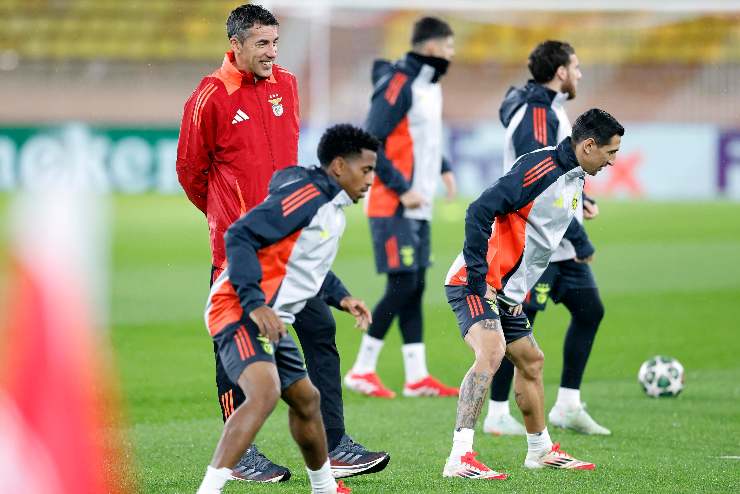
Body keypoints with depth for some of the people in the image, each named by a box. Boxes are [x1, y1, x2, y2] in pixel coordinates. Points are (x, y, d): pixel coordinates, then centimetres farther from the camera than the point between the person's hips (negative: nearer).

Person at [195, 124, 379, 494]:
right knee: (265, 392, -32)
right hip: (241, 312, -11)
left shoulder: (332, 206, 17)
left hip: (270, 320, 11)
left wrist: (341, 297, 21)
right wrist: (254, 303, -29)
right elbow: (239, 236, -22)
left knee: (305, 400, 25)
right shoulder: (306, 196, -15)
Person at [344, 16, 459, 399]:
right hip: (392, 208, -9)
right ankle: (362, 371, -2)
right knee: (402, 285, -10)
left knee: (414, 287, 9)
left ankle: (417, 377, 11)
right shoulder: (399, 84, -15)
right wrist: (403, 189, -18)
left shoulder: (429, 86, 13)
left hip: (417, 208, 9)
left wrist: (443, 168, 10)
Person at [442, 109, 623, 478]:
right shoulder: (541, 167, -18)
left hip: (508, 293, 11)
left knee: (531, 361, 21)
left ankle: (541, 451, 40)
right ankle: (460, 458, -33)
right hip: (476, 283, -11)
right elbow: (480, 212, -24)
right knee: (492, 351, -27)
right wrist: (478, 276, -25)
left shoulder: (575, 181, 13)